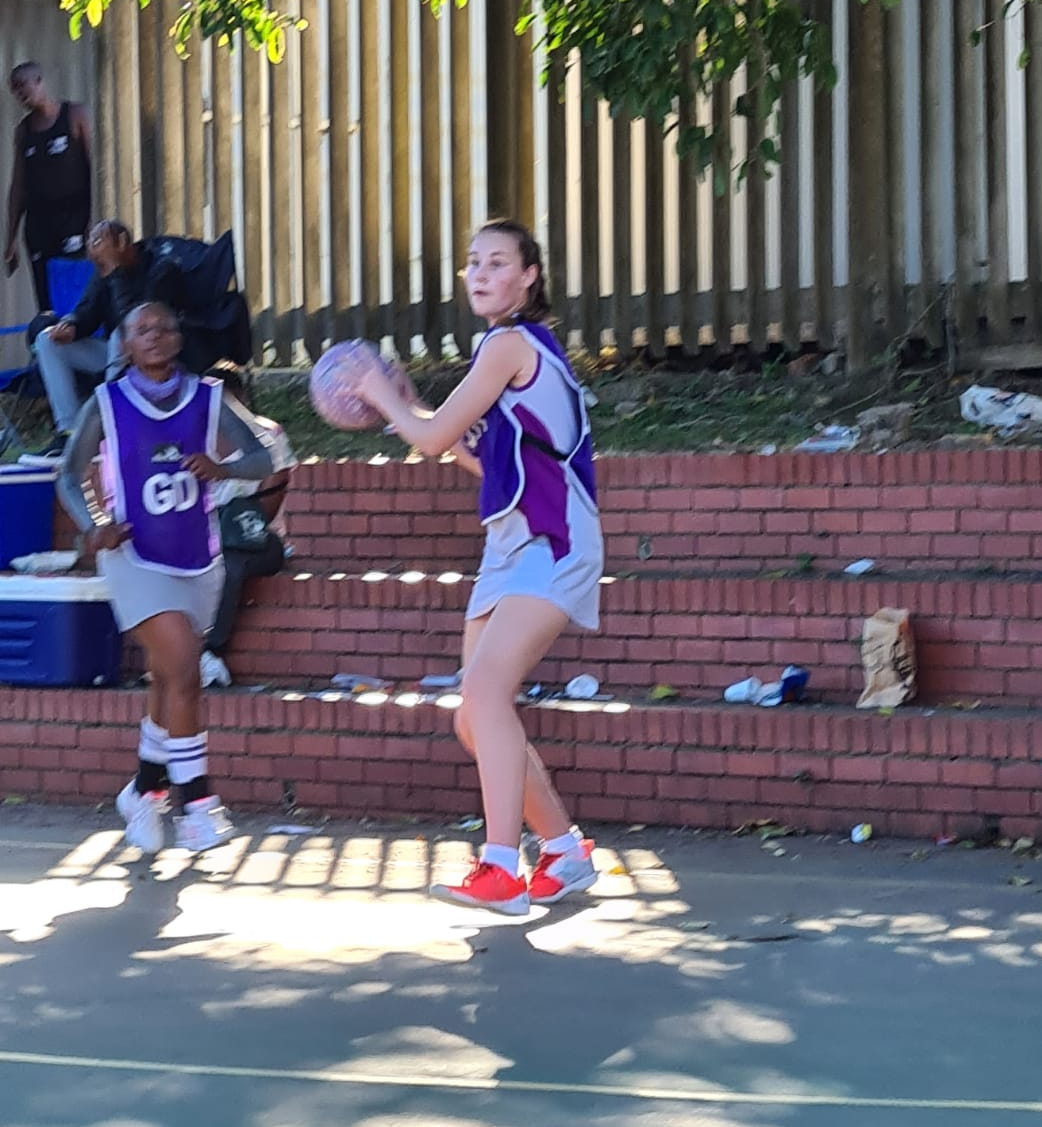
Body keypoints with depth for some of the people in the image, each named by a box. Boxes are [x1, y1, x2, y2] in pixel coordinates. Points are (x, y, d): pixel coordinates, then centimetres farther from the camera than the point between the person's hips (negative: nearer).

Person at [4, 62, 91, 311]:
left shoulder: (74, 116, 1)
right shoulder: (23, 129, 15)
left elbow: (95, 167, -4)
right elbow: (18, 185, 16)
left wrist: (95, 218, -14)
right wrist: (11, 238, 13)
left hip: (73, 217, -4)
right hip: (38, 221, 4)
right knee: (46, 306, 0)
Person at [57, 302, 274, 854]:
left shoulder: (208, 400, 1)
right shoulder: (106, 404, -4)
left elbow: (263, 459, 2)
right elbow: (70, 475, 3)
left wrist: (220, 467, -18)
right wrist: (92, 528, -14)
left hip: (197, 560, 4)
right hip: (136, 558, -4)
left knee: (169, 682, 13)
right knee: (183, 668, -19)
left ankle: (145, 792, 31)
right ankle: (198, 804, -16)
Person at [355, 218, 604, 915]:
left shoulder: (510, 344, -10)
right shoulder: (521, 347, 19)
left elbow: (432, 438, -10)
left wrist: (384, 399, 8)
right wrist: (414, 412, 21)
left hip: (551, 547, -10)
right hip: (511, 548, 10)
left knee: (485, 687, -25)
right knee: (477, 721, 8)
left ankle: (502, 871, -31)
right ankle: (567, 851, 21)